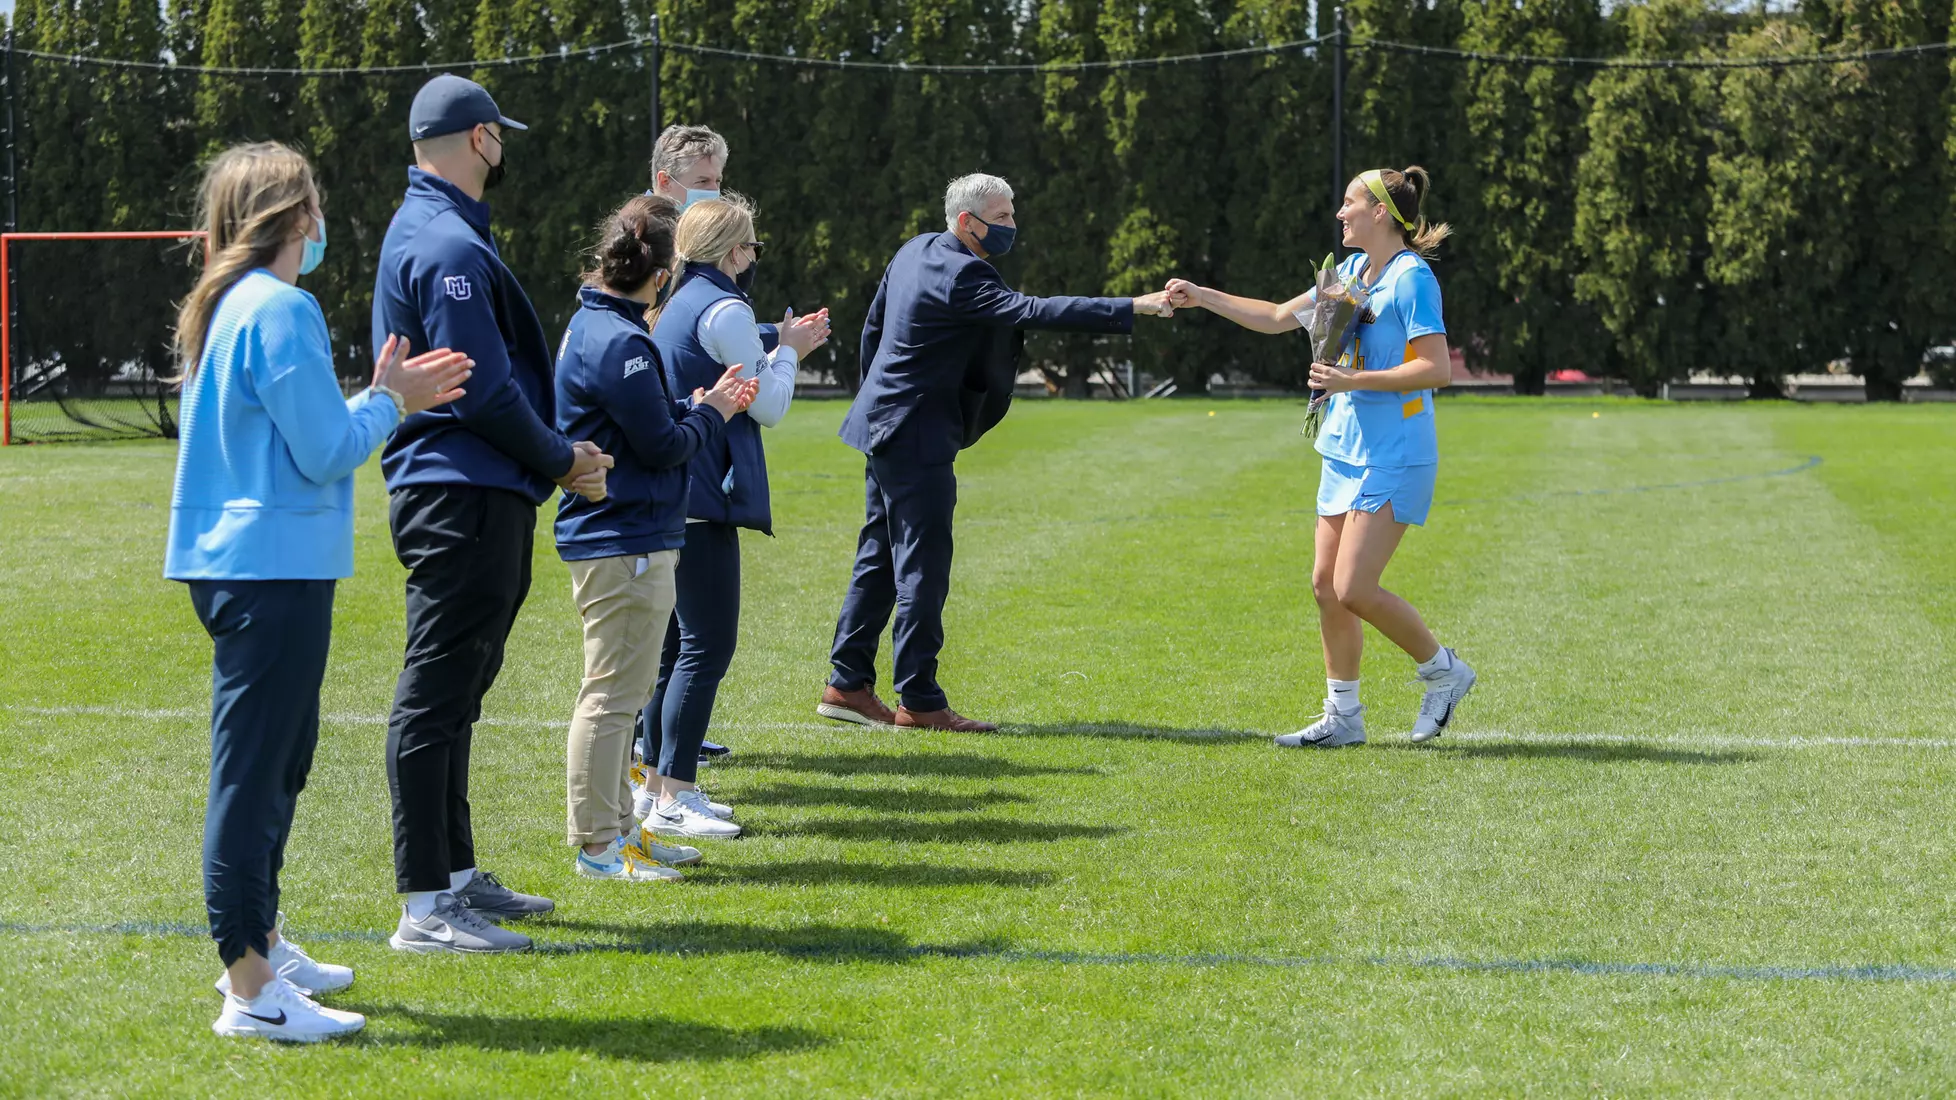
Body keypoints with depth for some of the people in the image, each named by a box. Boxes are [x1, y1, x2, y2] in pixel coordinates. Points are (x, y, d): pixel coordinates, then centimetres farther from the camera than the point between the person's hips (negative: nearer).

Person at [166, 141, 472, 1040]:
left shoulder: (226, 307, 15)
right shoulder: (280, 310, -16)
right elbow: (326, 452, -17)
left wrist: (386, 396, 17)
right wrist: (388, 402, -1)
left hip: (234, 560, 10)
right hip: (274, 567, -10)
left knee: (279, 757, 21)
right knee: (255, 767, -8)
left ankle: (257, 944, 33)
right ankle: (251, 990, -6)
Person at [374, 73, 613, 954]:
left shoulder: (430, 230, 18)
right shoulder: (449, 246, -16)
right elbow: (481, 389, -20)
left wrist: (555, 452, 10)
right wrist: (560, 460, -7)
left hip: (471, 496, 11)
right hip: (462, 499, -11)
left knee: (451, 695, 18)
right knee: (436, 698, -9)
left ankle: (456, 874, 28)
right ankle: (426, 907, -8)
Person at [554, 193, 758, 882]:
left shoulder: (592, 327, 13)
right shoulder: (620, 343, -20)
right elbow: (663, 445, -18)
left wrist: (702, 407, 11)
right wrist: (713, 414, -1)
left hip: (612, 538, 11)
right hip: (624, 545, -11)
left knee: (622, 693, 18)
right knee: (613, 694, -6)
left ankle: (618, 830, 26)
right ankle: (596, 846, -1)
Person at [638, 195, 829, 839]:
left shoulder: (682, 303, 17)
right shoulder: (724, 310, -12)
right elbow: (768, 407, -10)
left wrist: (785, 351, 20)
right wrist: (787, 352, 5)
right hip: (704, 498, -10)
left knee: (676, 642, 15)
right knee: (707, 646, -9)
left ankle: (659, 784, 18)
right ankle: (674, 798, -11)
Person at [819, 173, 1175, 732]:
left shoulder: (916, 250, 9)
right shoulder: (962, 274, -21)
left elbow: (873, 326, 18)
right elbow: (1032, 311, -31)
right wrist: (1132, 308, -33)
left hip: (885, 427, 10)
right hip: (916, 434, -10)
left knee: (880, 558, 14)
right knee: (924, 565, -6)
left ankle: (848, 685, 17)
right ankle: (919, 700, -2)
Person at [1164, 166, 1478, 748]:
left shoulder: (1411, 279, -14)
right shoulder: (1350, 271, 12)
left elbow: (1438, 368, -20)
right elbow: (1277, 317, 22)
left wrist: (1352, 380, -20)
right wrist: (1202, 297, 19)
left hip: (1394, 459, -9)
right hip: (1346, 451, 9)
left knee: (1354, 590, -12)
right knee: (1326, 584, 7)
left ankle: (1443, 670, 9)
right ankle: (1342, 716, 16)